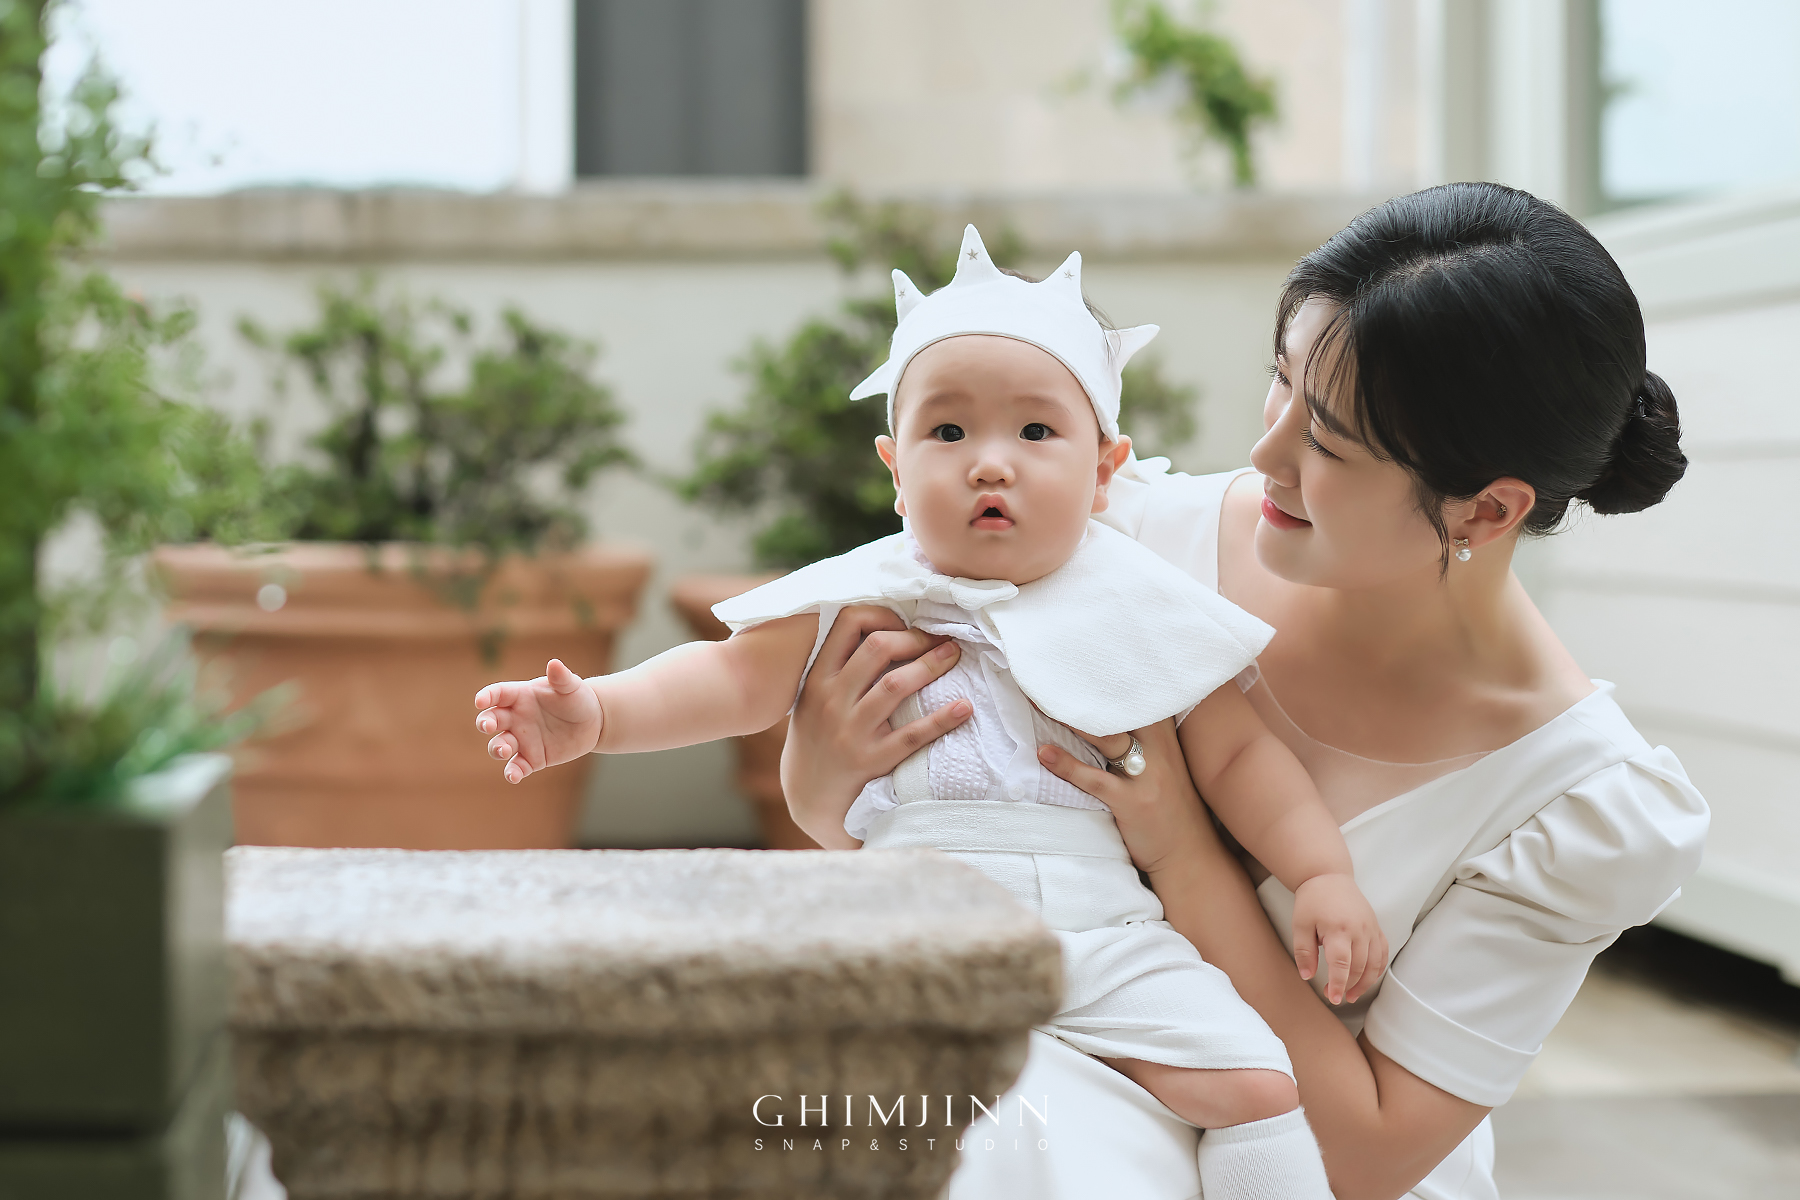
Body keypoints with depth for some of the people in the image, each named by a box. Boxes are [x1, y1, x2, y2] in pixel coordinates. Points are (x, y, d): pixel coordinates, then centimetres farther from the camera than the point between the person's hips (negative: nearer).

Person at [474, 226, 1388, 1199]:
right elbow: (734, 679, 5)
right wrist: (595, 712, -10)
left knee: (1251, 1084, -16)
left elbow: (1238, 754, 11)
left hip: (1102, 931, 1)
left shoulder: (1136, 610, 7)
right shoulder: (863, 602, 7)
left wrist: (1326, 874, 1)